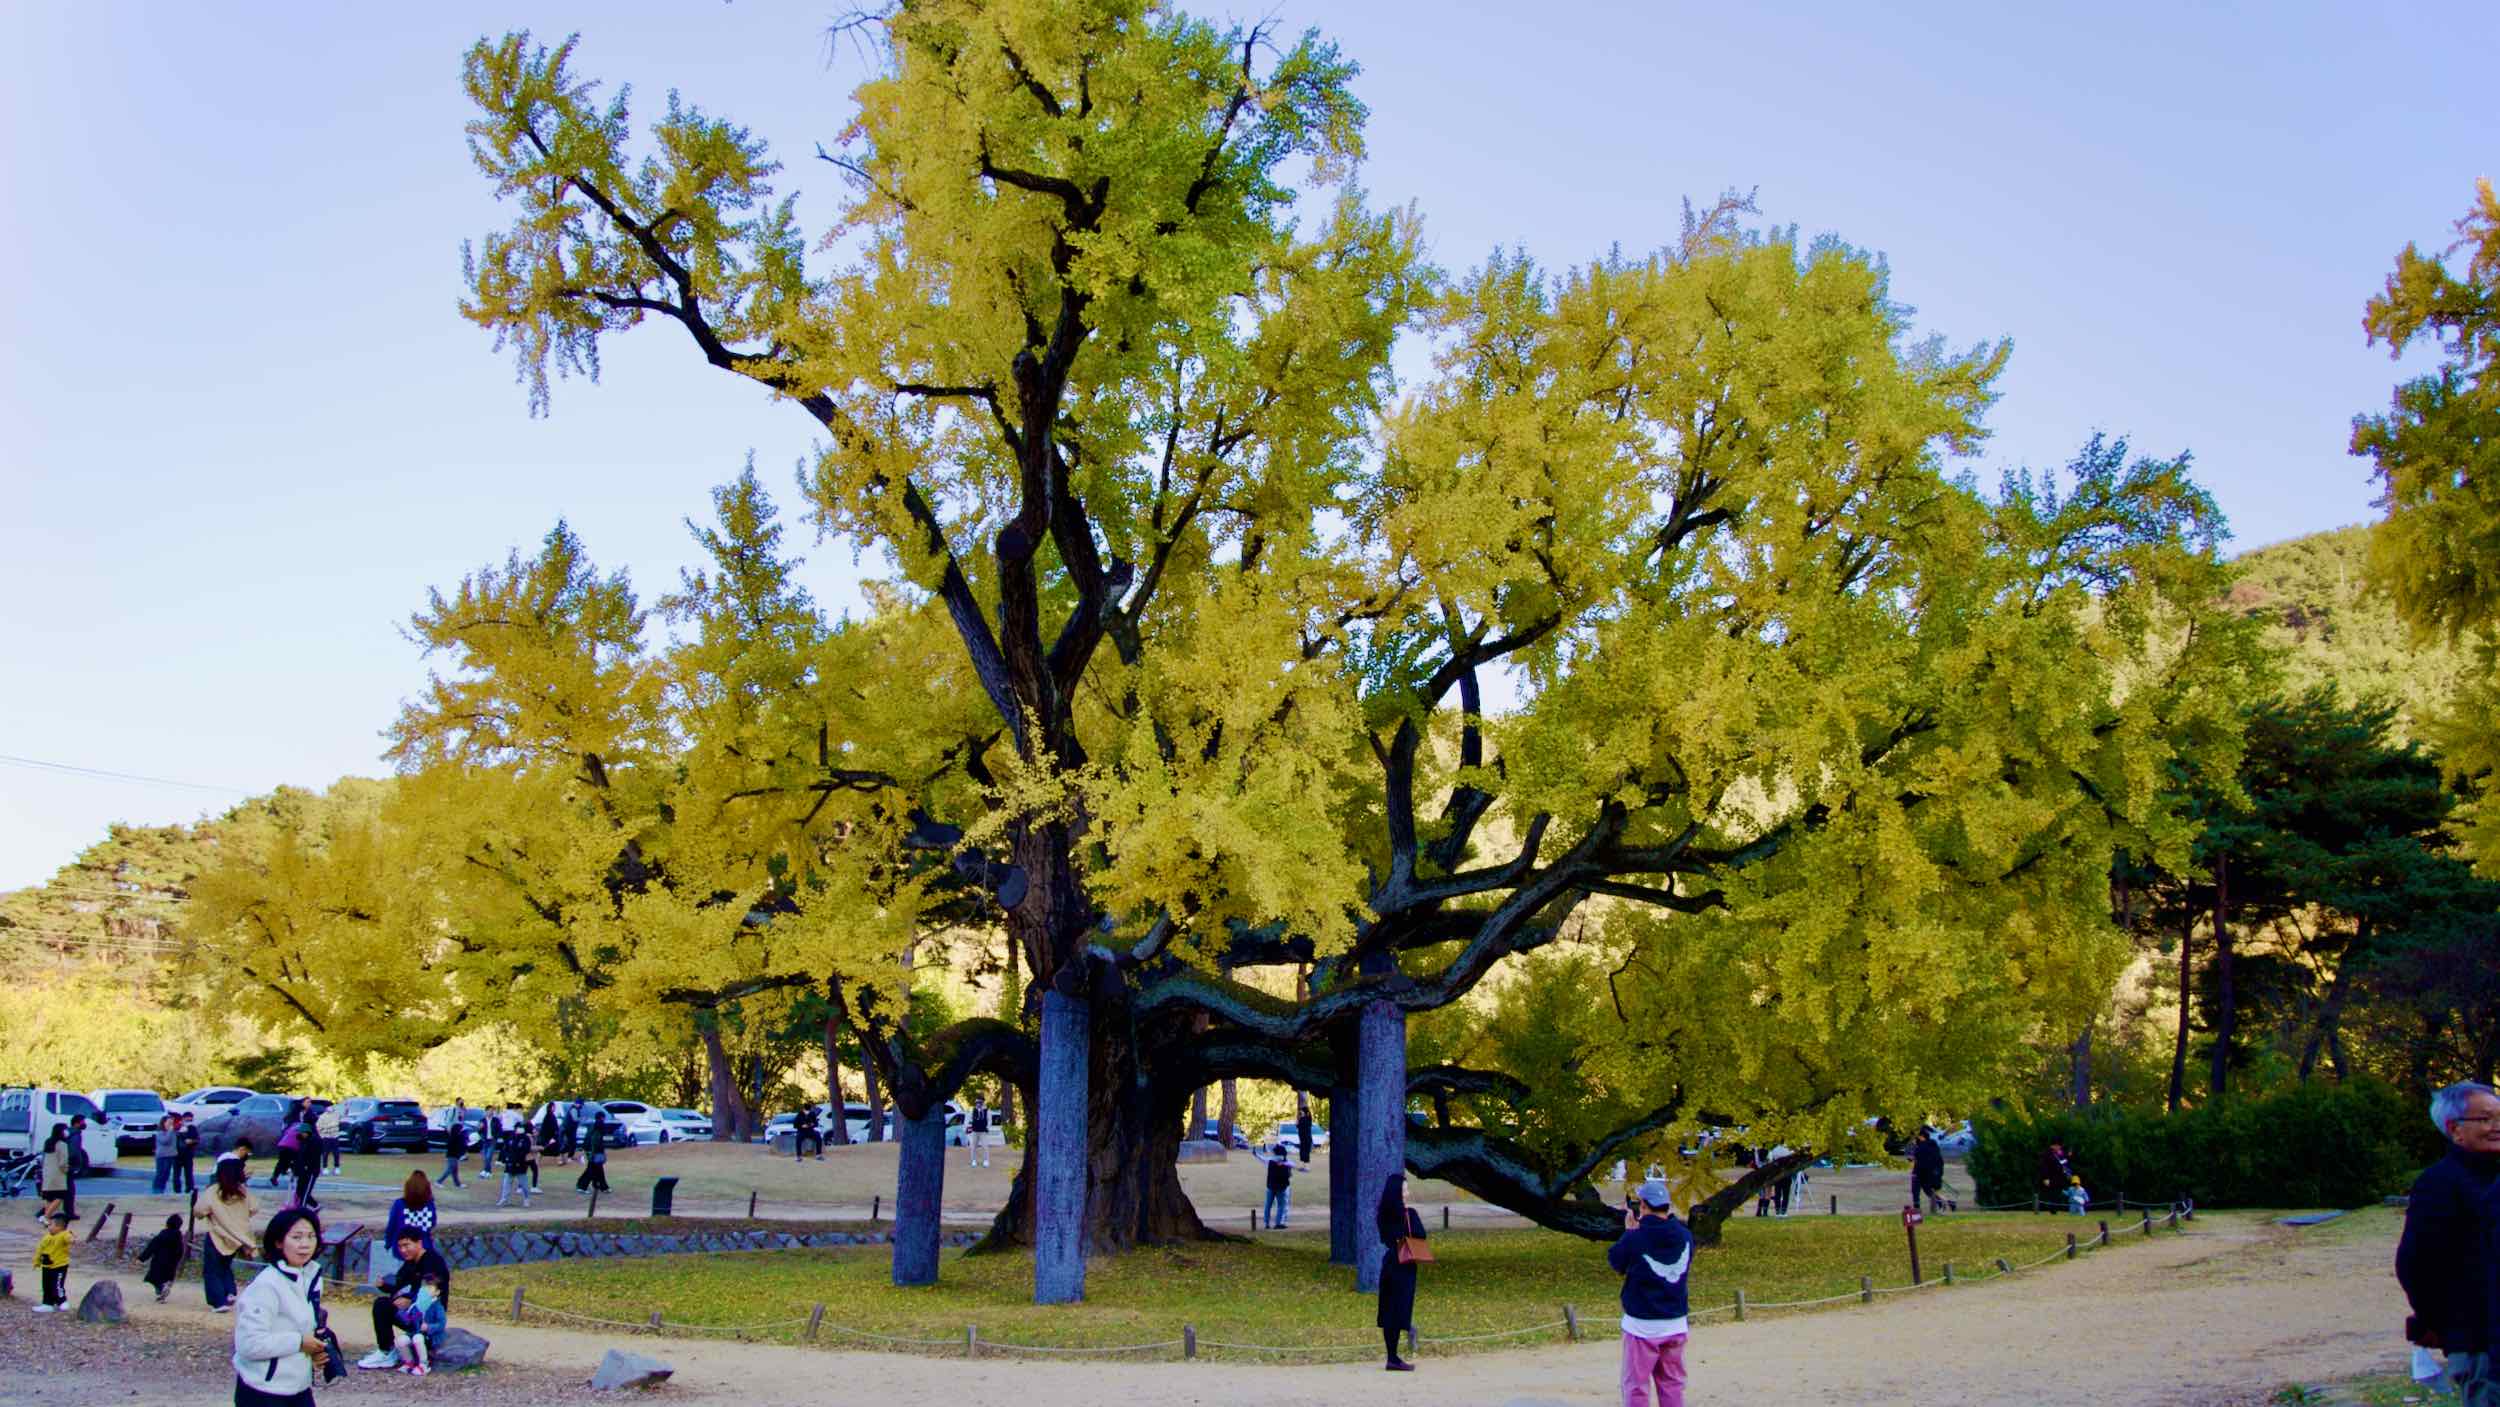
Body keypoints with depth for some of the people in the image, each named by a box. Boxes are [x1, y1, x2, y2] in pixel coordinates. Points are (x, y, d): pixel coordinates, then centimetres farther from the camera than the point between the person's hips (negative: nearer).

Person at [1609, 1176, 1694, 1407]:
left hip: (1642, 1326, -4)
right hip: (1676, 1325, 5)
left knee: (1636, 1387, 4)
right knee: (1672, 1384, 15)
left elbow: (1615, 1261, 1)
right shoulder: (1685, 1236, -4)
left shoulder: (1635, 1238, -17)